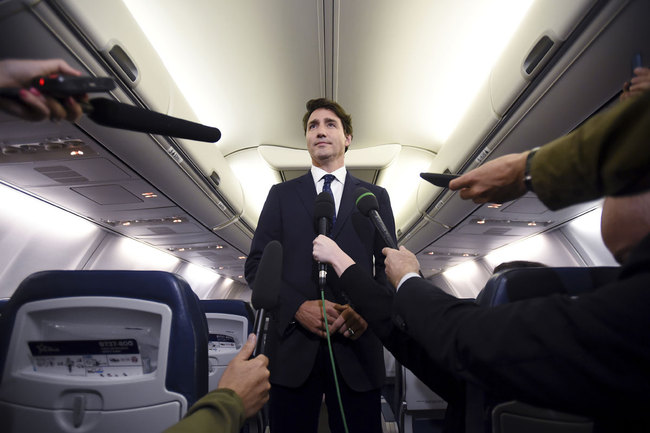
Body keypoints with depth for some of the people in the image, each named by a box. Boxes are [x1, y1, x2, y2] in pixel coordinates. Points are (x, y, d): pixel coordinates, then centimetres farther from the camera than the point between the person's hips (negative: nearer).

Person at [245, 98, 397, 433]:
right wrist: (298, 306, -12)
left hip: (356, 346, 1)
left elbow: (388, 265, 7)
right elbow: (256, 264, 4)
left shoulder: (375, 196, 10)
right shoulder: (281, 195, 9)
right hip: (293, 345, 0)